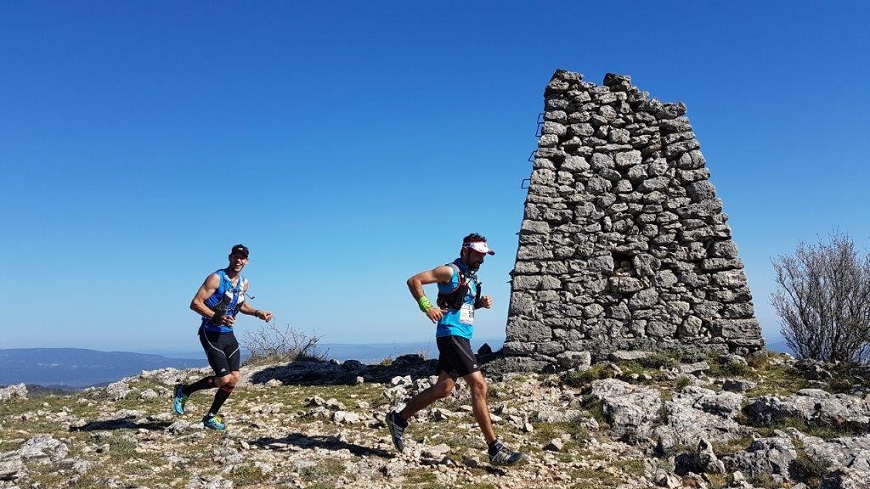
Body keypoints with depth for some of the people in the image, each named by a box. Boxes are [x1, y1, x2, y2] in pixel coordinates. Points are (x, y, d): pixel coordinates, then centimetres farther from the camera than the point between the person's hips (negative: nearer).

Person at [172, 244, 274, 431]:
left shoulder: (243, 283, 8)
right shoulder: (216, 278, -15)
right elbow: (195, 303, -18)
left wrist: (258, 313, 9)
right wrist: (217, 317, -30)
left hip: (228, 334, 7)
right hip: (211, 334, -7)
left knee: (234, 378, 4)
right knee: (224, 379, -12)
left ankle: (211, 417, 20)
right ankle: (184, 391, 11)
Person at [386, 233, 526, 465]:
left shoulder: (471, 276, 17)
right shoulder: (450, 271, -9)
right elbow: (413, 281, -13)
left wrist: (481, 303, 9)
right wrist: (426, 305, -24)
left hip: (461, 337, 10)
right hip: (451, 335, -10)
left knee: (443, 389, 15)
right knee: (479, 385, -13)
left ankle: (399, 419, 30)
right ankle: (495, 449, -9)